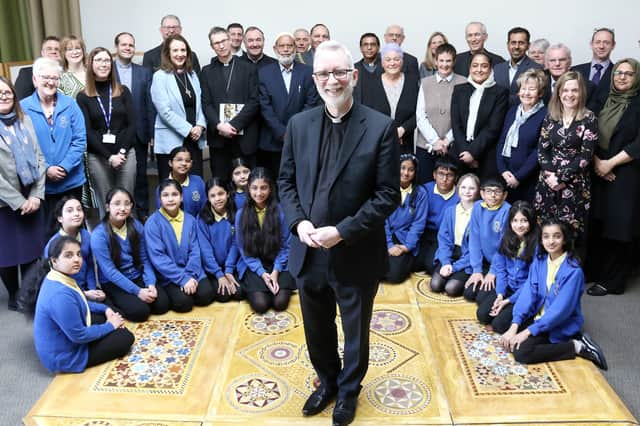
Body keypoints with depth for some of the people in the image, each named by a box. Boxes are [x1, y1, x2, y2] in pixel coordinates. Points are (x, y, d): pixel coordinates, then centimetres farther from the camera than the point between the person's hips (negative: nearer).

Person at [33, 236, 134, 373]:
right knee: (126, 338, -4)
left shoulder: (59, 278, -4)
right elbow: (79, 336, -28)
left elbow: (79, 304, 16)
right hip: (64, 355, -9)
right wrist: (110, 326, -13)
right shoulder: (60, 295, -36)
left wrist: (105, 309, 4)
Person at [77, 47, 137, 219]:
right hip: (97, 156, -1)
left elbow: (132, 124, 3)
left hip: (125, 153, 1)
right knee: (105, 204, 4)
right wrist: (109, 156, -11)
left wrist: (122, 151, -10)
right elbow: (87, 131, -2)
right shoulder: (83, 97, 3)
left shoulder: (123, 91, 8)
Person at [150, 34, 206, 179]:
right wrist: (189, 129, -14)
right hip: (171, 142, -5)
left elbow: (199, 104, 14)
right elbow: (165, 111, -11)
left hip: (194, 140, 5)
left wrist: (200, 126, -4)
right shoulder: (160, 76, -4)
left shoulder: (192, 75, 14)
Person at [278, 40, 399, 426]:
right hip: (309, 252, 4)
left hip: (356, 255, -3)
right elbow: (287, 181, 7)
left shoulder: (381, 127, -12)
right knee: (317, 330, 22)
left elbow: (389, 195, -13)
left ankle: (349, 390, 45)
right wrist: (298, 222, -11)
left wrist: (343, 231, -20)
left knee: (355, 332, 18)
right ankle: (326, 382, 49)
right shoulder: (299, 124, 1)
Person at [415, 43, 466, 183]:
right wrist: (435, 140, -7)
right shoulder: (425, 82, 9)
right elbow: (420, 116, 3)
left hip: (452, 147, -2)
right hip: (426, 146, 2)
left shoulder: (462, 83, 1)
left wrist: (447, 140, -9)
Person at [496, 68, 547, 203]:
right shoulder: (512, 111, 10)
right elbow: (501, 142, 9)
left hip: (528, 181, -5)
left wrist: (519, 177, -14)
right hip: (504, 177, 5)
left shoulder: (545, 115, -8)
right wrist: (502, 170, -4)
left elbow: (539, 151, -12)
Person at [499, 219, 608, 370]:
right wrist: (514, 326, -21)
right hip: (539, 316, 7)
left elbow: (560, 309, -24)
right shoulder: (539, 261, -2)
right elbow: (528, 293, -10)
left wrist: (528, 331, -25)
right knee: (508, 341, -8)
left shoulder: (573, 270, -21)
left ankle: (577, 346, -7)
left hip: (562, 325, -7)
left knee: (521, 352, -22)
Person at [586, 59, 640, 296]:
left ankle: (612, 281, 11)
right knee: (597, 224, 8)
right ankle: (594, 271, 22)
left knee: (617, 227, 0)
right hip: (598, 171, 4)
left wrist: (610, 163, -14)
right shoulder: (604, 101, 10)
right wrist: (596, 161, -6)